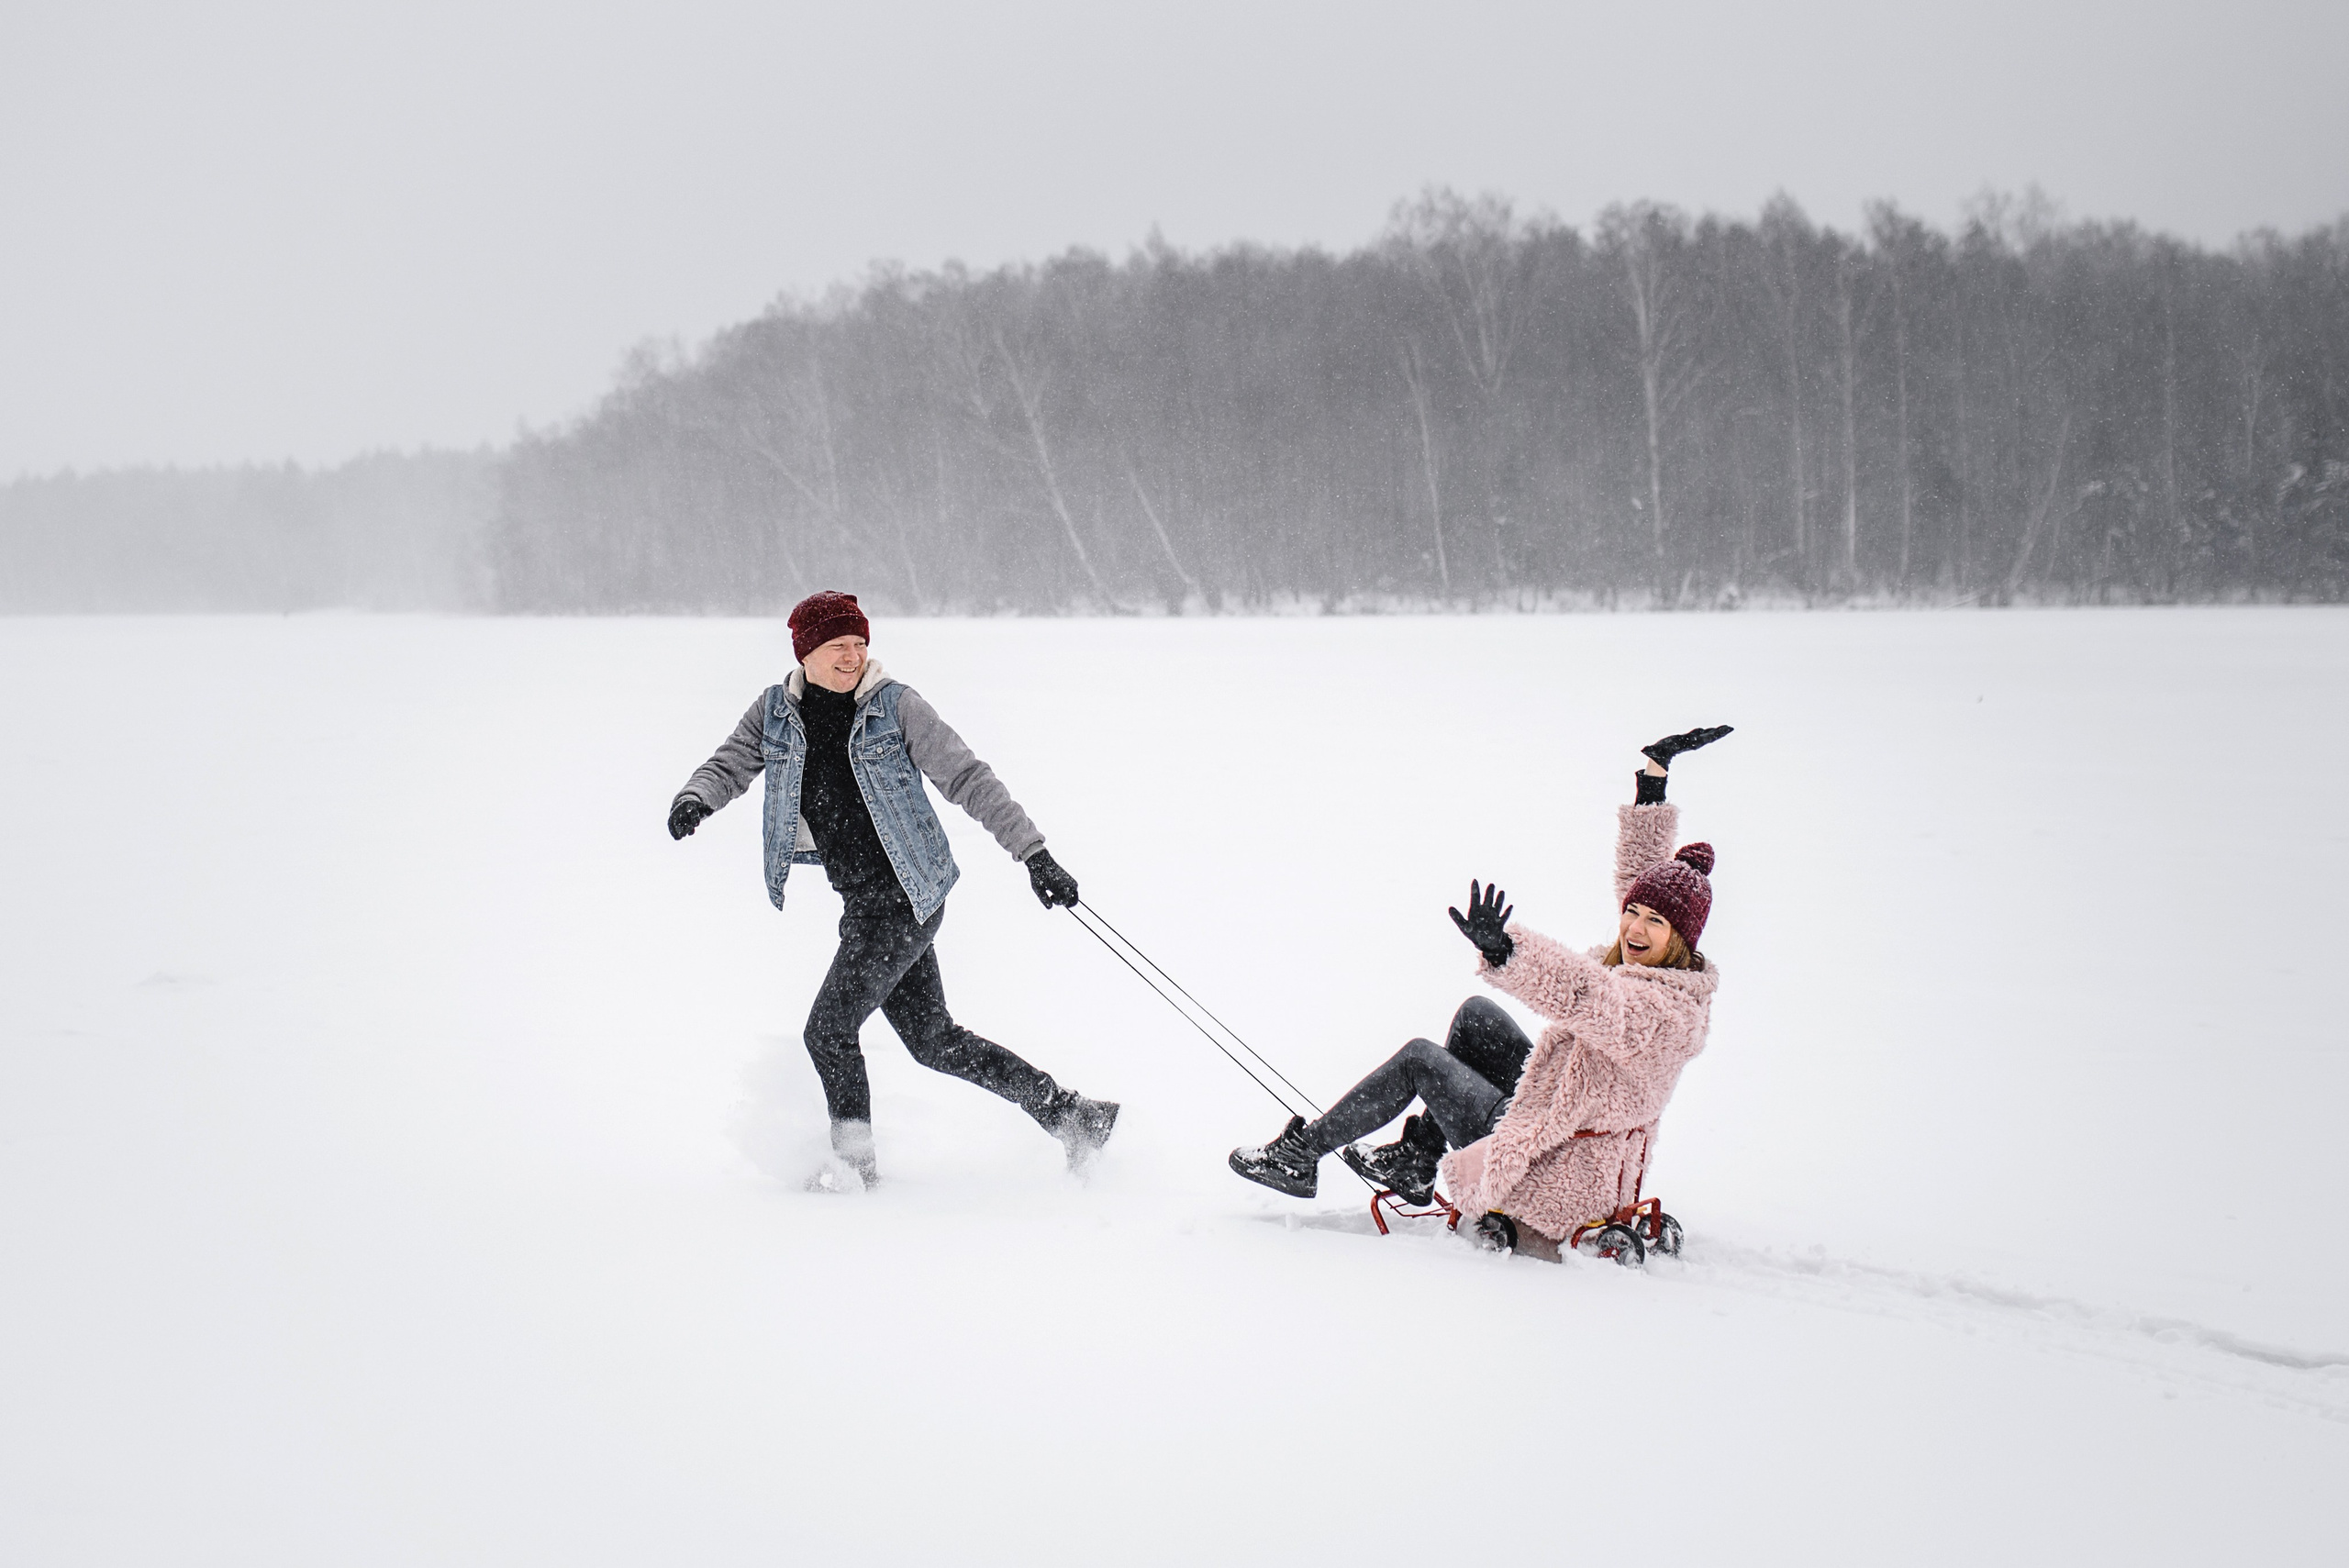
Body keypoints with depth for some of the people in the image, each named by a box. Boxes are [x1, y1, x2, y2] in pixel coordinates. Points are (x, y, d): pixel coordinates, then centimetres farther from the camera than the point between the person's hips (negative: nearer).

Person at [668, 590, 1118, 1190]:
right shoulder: (776, 713, 6)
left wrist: (1035, 855, -13)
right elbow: (730, 766, 6)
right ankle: (1072, 1115, 22)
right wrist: (694, 799, -20)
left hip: (908, 897, -6)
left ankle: (855, 1162, 10)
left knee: (830, 1027, -9)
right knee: (933, 1040, 11)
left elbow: (969, 779, -9)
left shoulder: (895, 706, -8)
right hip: (862, 903, 6)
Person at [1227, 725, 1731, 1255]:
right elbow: (1642, 868, 13)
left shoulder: (1659, 1012, -28)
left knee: (1420, 1059, -1)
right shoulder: (1661, 971, 0)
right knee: (1475, 1015, 17)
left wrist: (1500, 948, -62)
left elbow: (1577, 993, -48)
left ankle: (1301, 1153, 16)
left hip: (1558, 1181, -10)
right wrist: (1654, 775, 13)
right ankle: (1416, 1162, 23)